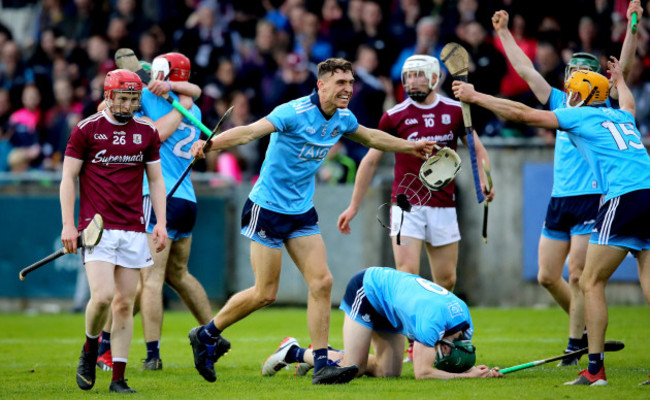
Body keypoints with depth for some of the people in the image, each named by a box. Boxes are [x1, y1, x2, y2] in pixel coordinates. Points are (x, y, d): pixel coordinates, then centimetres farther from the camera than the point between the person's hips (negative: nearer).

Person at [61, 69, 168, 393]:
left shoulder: (147, 132, 10)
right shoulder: (86, 129, 0)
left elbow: (156, 180, 16)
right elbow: (68, 178, 2)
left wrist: (161, 223, 6)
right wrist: (68, 225, -5)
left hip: (133, 229, 3)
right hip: (97, 227, -3)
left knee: (125, 303, 2)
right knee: (102, 296, -18)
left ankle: (118, 378, 6)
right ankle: (90, 348, 11)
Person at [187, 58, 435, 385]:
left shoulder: (343, 118, 3)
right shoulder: (295, 113, -21)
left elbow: (371, 137, 26)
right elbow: (250, 131, -33)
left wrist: (410, 147, 37)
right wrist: (209, 145, -49)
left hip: (302, 211, 7)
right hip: (268, 208, -7)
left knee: (322, 282, -4)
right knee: (265, 294, -5)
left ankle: (321, 365, -1)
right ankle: (206, 335, 16)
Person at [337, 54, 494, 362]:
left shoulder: (455, 111, 4)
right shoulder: (394, 116, 0)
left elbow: (477, 149, 13)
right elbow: (371, 160, 8)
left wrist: (484, 179, -8)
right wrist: (354, 206, 6)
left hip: (443, 206, 2)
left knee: (446, 281, 6)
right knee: (407, 275, -14)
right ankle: (407, 343, -9)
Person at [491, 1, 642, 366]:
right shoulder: (560, 103, 14)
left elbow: (623, 68, -10)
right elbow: (525, 69, 18)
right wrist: (504, 32, 20)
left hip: (592, 198, -6)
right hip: (559, 199, 6)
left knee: (577, 274, -11)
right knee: (547, 276, 5)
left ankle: (576, 345, -3)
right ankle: (586, 326, 23)